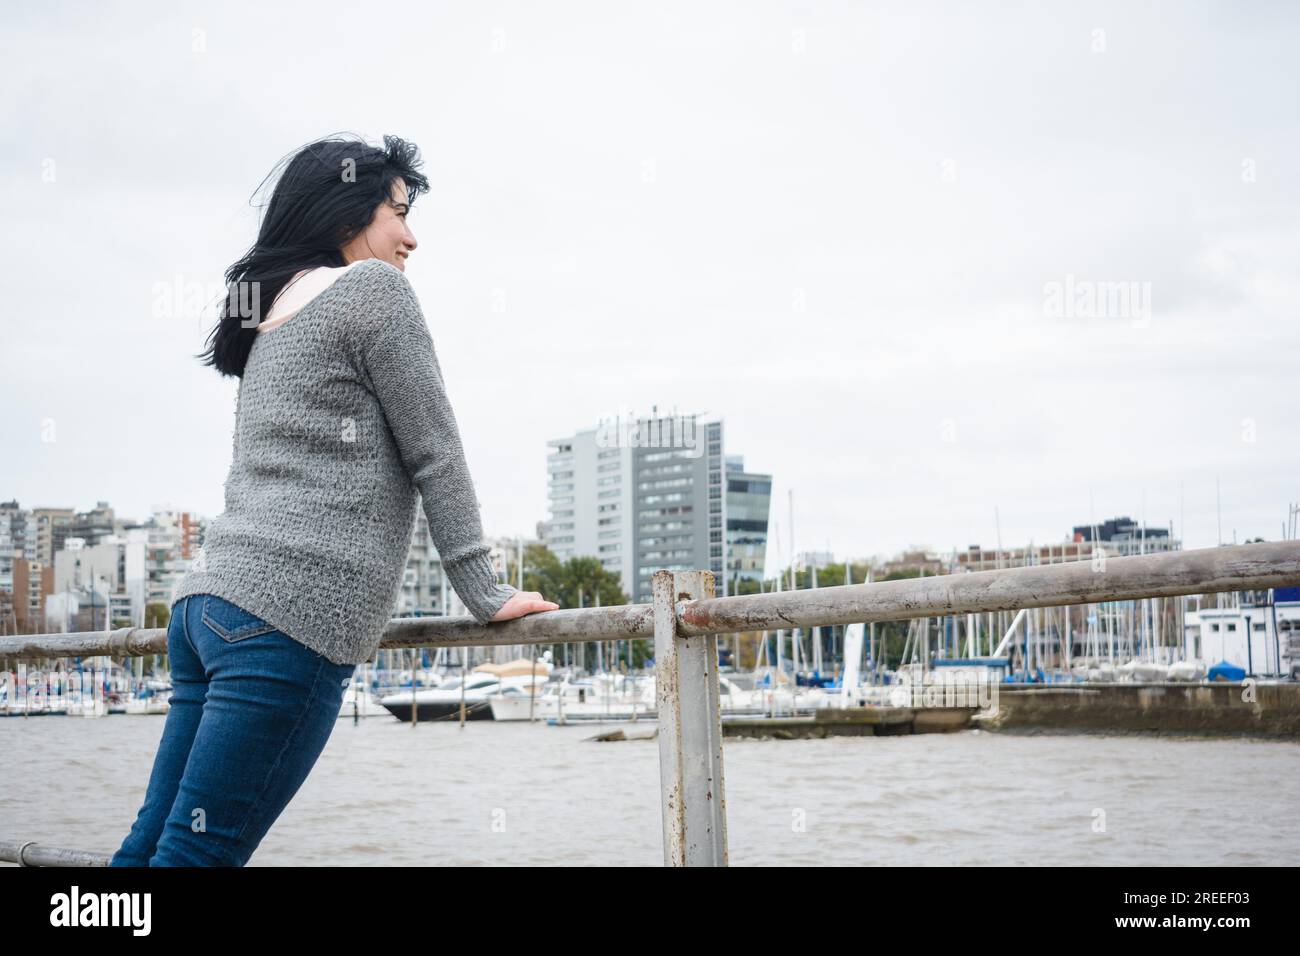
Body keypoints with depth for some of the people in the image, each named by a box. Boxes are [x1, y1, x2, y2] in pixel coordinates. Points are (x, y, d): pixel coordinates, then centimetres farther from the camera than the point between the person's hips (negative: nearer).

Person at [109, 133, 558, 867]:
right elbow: (434, 453, -2)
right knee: (194, 855, -11)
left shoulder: (274, 315, 25)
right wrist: (486, 595, 2)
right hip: (292, 615, -9)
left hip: (211, 600, 9)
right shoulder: (374, 288, 0)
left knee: (152, 846, 6)